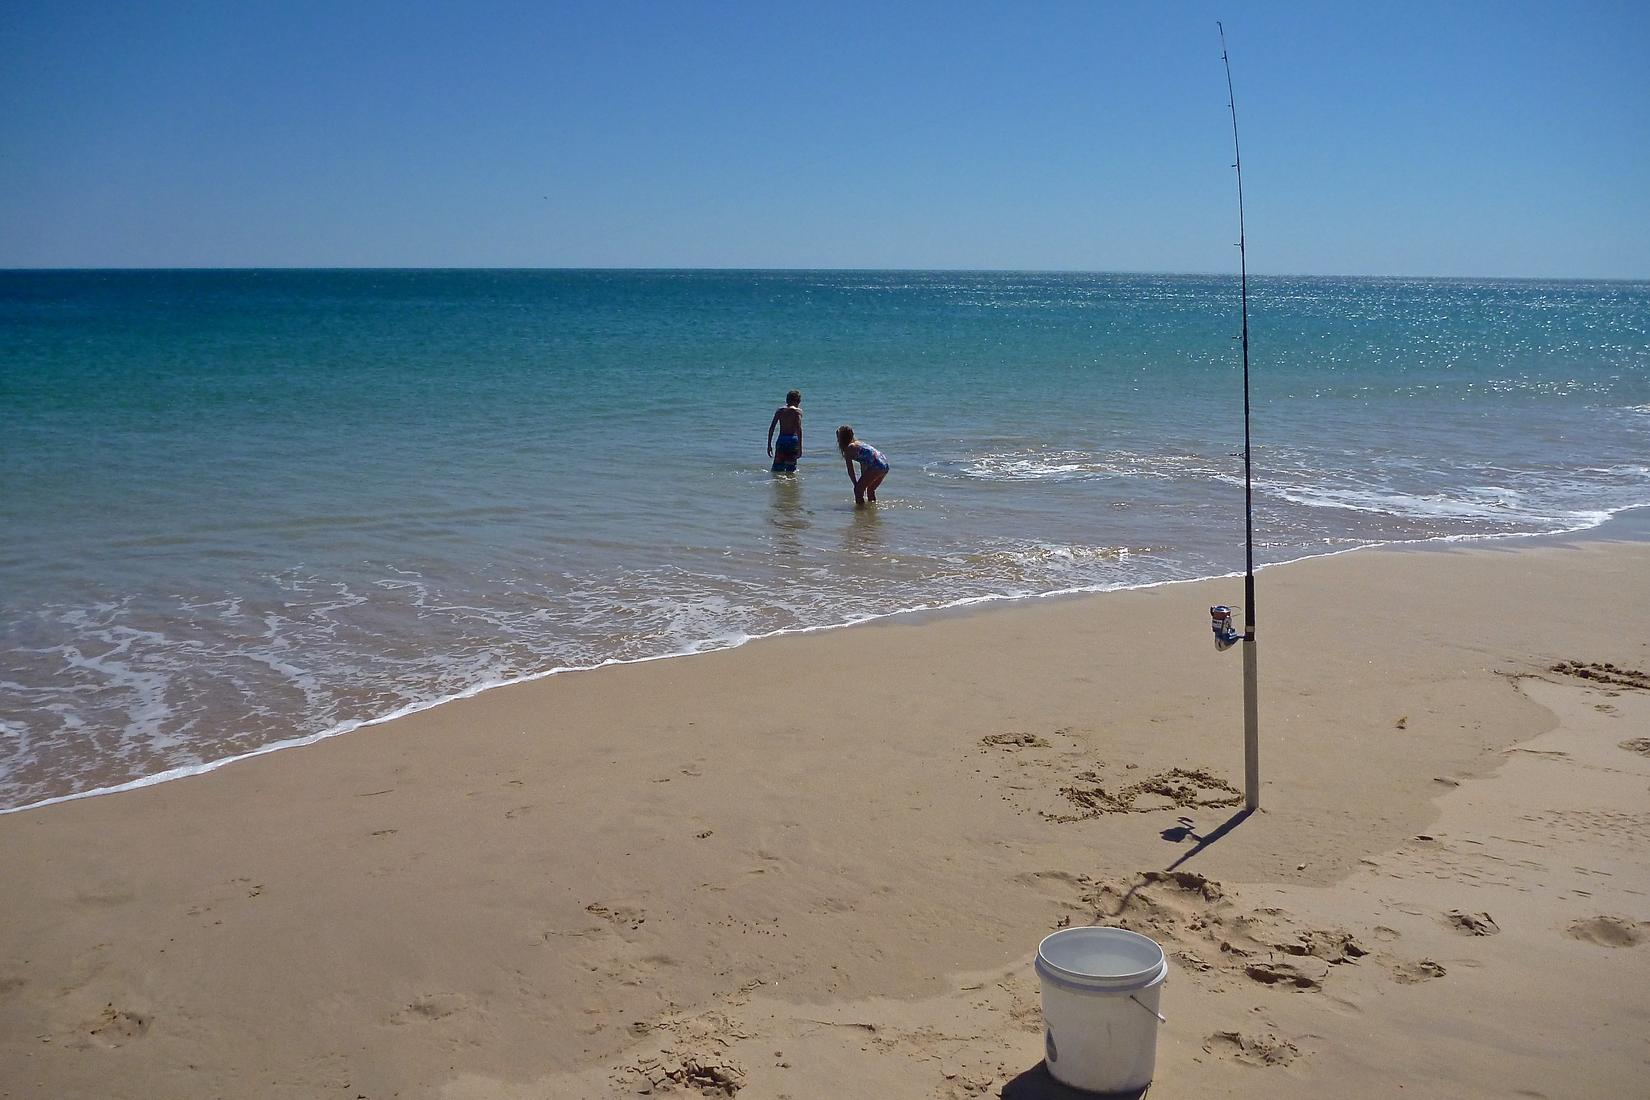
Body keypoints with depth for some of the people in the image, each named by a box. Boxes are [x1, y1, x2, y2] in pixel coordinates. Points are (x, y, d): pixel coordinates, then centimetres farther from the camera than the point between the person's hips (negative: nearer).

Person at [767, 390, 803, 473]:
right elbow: (799, 429, -11)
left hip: (781, 439, 3)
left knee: (777, 469, 8)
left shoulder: (779, 410, 12)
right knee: (790, 470, 2)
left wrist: (769, 445, 11)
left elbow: (771, 428, 7)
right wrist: (800, 447, -13)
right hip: (792, 439, -3)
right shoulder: (797, 411, 0)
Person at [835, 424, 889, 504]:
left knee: (858, 490, 1)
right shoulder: (858, 443, 26)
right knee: (870, 489, 28)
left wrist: (856, 484, 10)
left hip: (875, 467, -9)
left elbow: (850, 470, 2)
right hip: (885, 465, 9)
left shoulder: (848, 449, 2)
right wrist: (863, 482, 34)